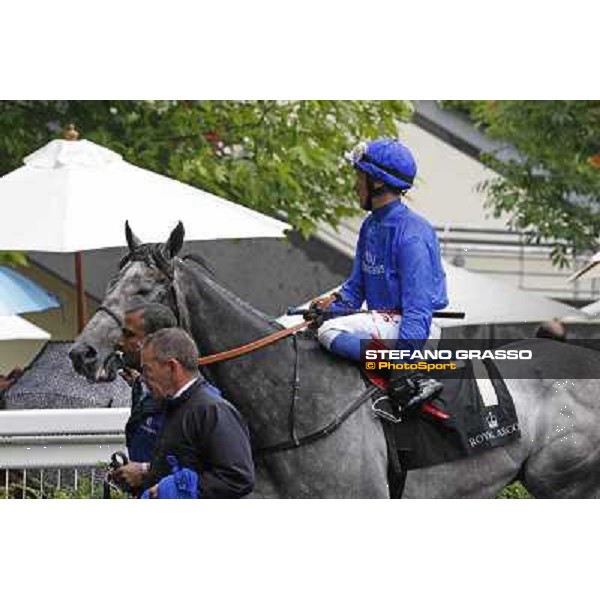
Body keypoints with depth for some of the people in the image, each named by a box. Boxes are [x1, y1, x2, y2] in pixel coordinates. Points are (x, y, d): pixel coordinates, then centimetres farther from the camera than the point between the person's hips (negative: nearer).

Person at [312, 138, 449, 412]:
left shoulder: (412, 233, -16)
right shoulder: (370, 226, 13)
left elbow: (418, 308, -22)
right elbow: (356, 286, 19)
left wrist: (403, 361, -31)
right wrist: (335, 304, -3)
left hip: (413, 326, -10)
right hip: (383, 320, 10)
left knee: (330, 331, -26)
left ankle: (406, 374, -33)